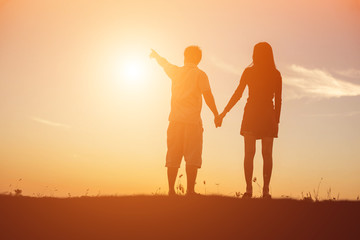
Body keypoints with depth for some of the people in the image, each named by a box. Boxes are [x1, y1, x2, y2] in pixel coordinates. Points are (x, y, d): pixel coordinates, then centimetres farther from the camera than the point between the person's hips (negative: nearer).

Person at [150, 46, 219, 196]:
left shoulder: (176, 71, 11)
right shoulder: (200, 75, 0)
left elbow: (164, 63, 31)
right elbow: (208, 96, -5)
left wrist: (156, 55, 51)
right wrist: (216, 114, 5)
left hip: (175, 120, 4)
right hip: (192, 121, -4)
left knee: (173, 156, 6)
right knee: (192, 157, -2)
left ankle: (171, 190, 6)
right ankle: (190, 190, -5)